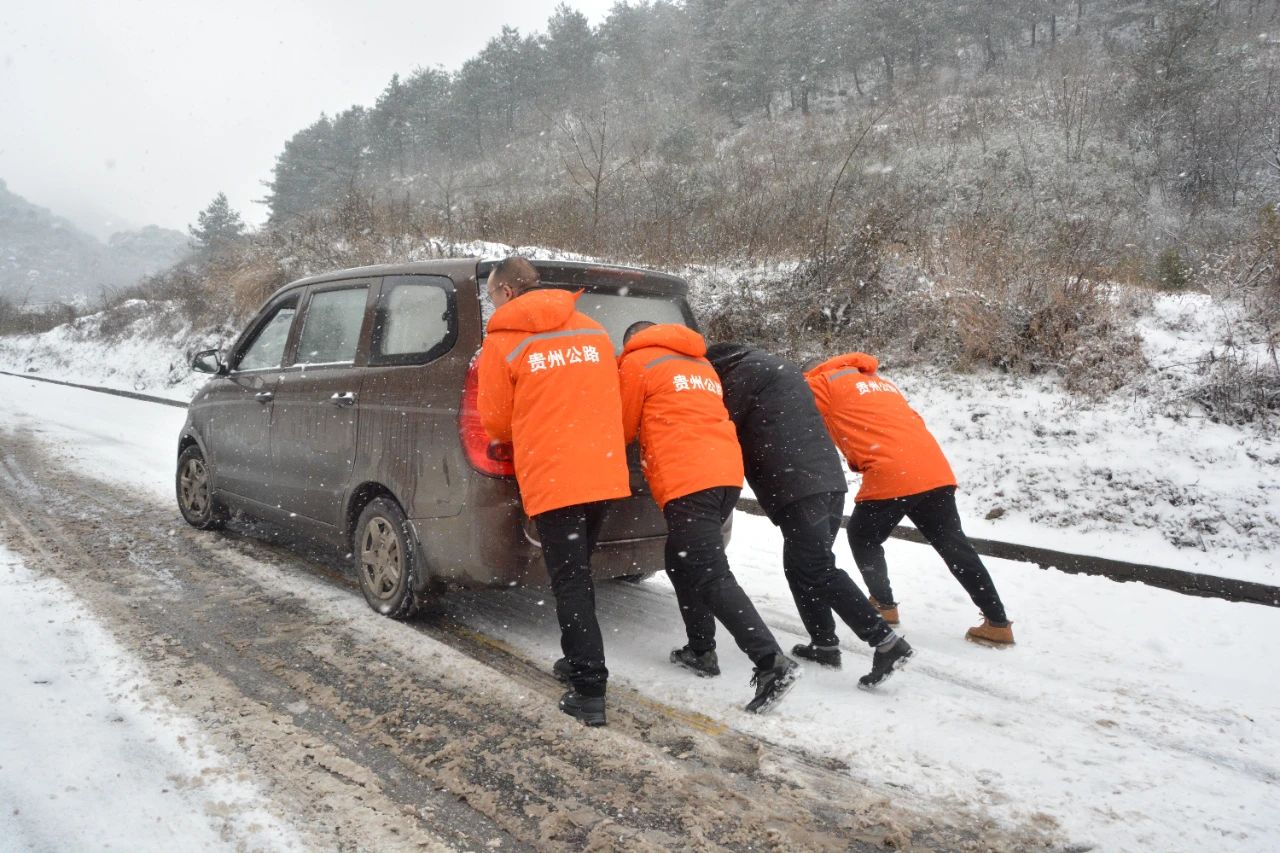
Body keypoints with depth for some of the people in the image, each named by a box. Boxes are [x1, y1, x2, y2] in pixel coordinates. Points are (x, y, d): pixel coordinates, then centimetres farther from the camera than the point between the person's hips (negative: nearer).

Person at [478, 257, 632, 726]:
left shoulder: (502, 343, -4)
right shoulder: (594, 330, 10)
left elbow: (496, 423, 4)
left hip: (549, 479, -5)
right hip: (604, 471, 6)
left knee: (570, 582, 0)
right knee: (579, 573, 22)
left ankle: (590, 690, -2)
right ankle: (582, 661, 32)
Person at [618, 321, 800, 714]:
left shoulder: (637, 361, 7)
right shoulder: (701, 364, 27)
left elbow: (624, 427, 14)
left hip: (687, 480, -8)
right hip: (726, 472, 8)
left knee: (711, 576, -13)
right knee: (682, 561, 22)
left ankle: (771, 662, -22)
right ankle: (701, 648, 25)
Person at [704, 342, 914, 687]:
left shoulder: (742, 373, 1)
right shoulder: (777, 368, 30)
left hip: (798, 487, -10)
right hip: (828, 480, 10)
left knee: (815, 570, -10)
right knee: (800, 564, 18)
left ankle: (886, 641, -17)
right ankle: (824, 644, 20)